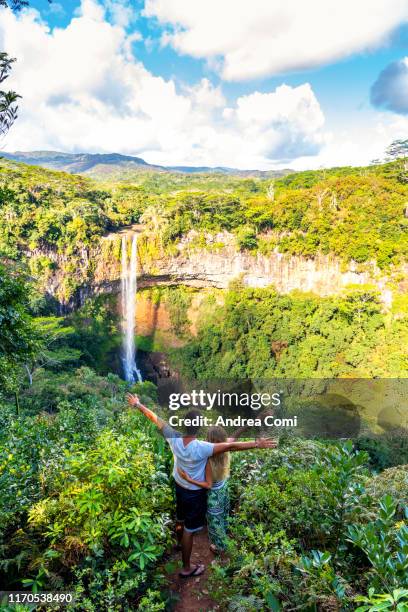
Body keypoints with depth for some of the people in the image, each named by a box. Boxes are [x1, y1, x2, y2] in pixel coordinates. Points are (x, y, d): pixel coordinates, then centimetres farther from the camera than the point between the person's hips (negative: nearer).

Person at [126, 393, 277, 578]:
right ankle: (186, 568, 30)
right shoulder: (201, 448, -37)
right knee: (189, 530, 12)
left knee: (180, 520, 31)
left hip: (179, 487, 6)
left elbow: (155, 418, -12)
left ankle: (180, 543, 60)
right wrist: (256, 444, -39)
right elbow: (230, 446, -40)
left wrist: (137, 405, -2)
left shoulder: (174, 439, -21)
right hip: (195, 493, -6)